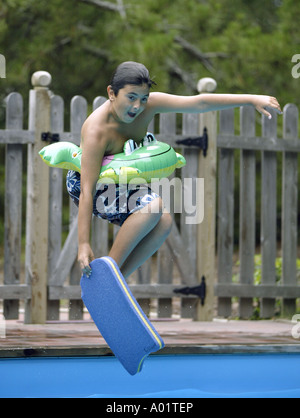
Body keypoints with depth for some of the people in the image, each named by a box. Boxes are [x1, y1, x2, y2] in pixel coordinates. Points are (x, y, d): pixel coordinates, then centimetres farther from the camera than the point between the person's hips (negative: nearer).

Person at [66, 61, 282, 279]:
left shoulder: (148, 105, -15)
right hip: (83, 183, -8)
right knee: (153, 206, -29)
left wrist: (252, 99, -15)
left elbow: (199, 103, -12)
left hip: (119, 184, 8)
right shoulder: (96, 131, -33)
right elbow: (87, 190, -34)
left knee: (164, 222, -14)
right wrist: (83, 244, -37)